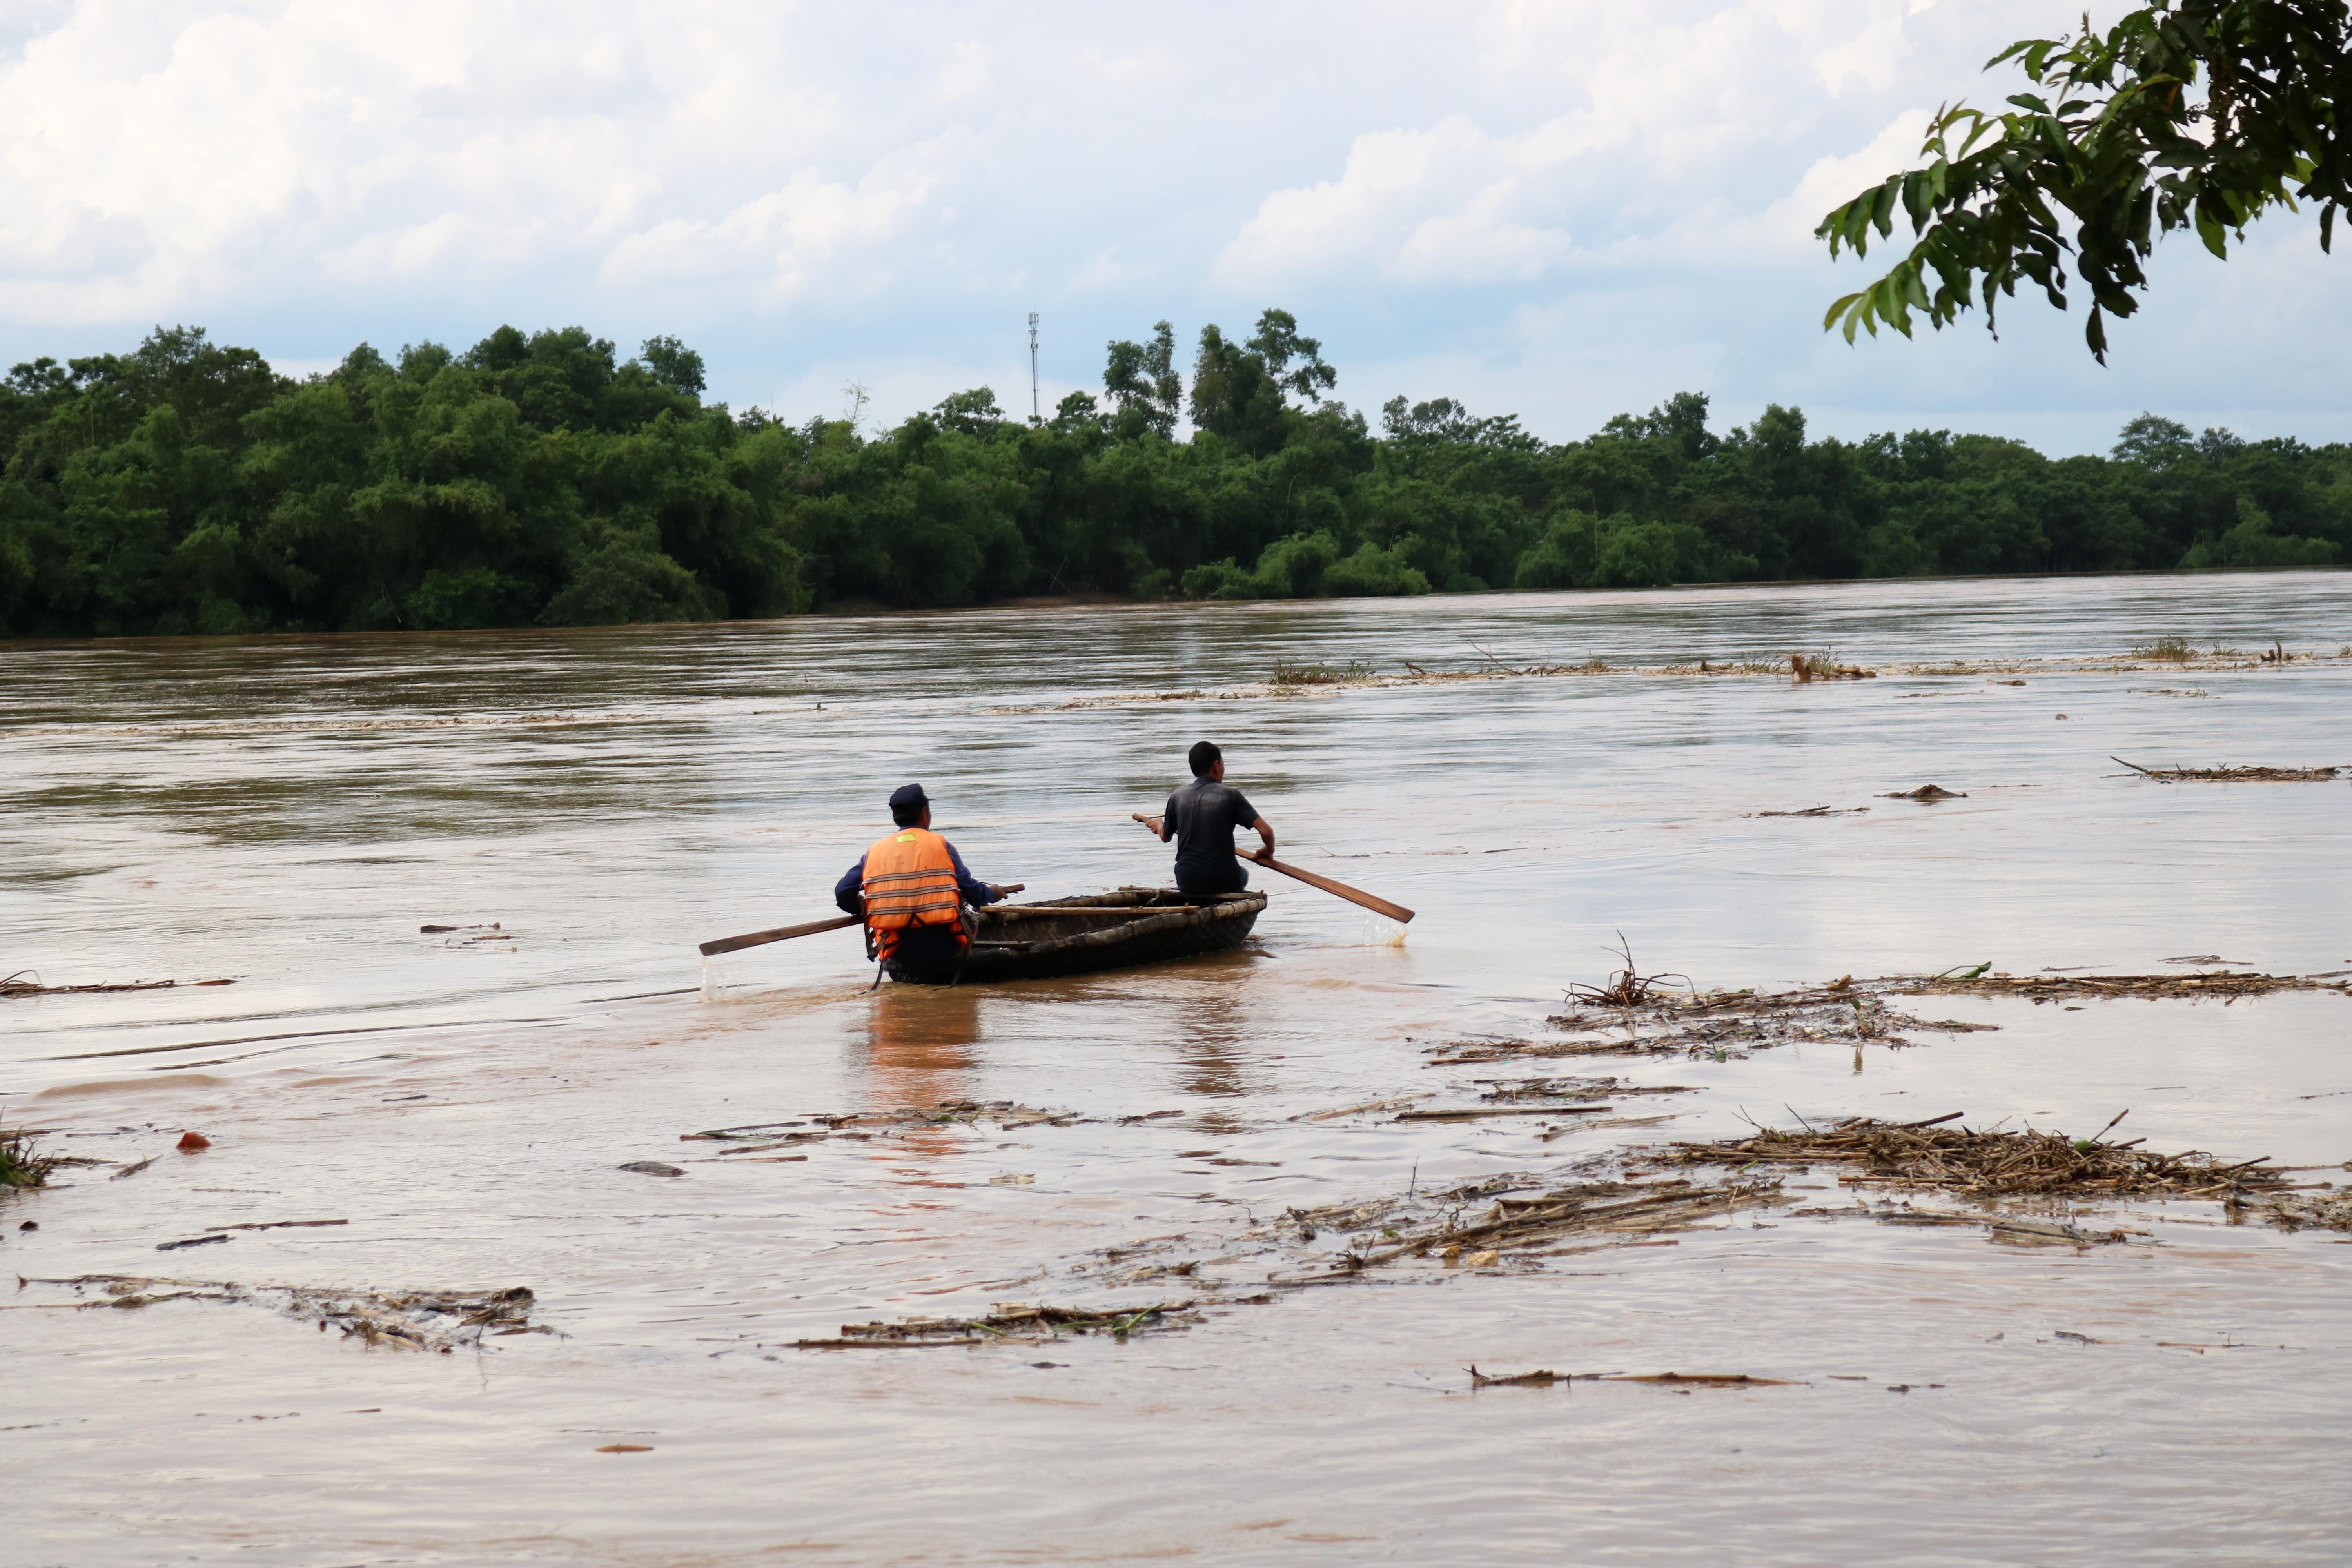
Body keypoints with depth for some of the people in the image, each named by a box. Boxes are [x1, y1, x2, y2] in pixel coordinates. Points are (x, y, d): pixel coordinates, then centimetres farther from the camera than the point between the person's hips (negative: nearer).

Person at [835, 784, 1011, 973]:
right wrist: (990, 893, 24)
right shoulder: (940, 845, 3)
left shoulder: (875, 851, 10)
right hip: (942, 949, -4)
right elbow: (969, 890, 0)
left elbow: (843, 894, 6)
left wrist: (864, 911, 28)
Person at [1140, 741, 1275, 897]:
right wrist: (1269, 852, 10)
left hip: (1187, 882, 3)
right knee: (1243, 875, 33)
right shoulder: (1230, 795, -6)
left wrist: (1158, 825, 40)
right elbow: (1266, 831, -12)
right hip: (1225, 882, -2)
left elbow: (1166, 837, 16)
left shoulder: (1178, 796, 2)